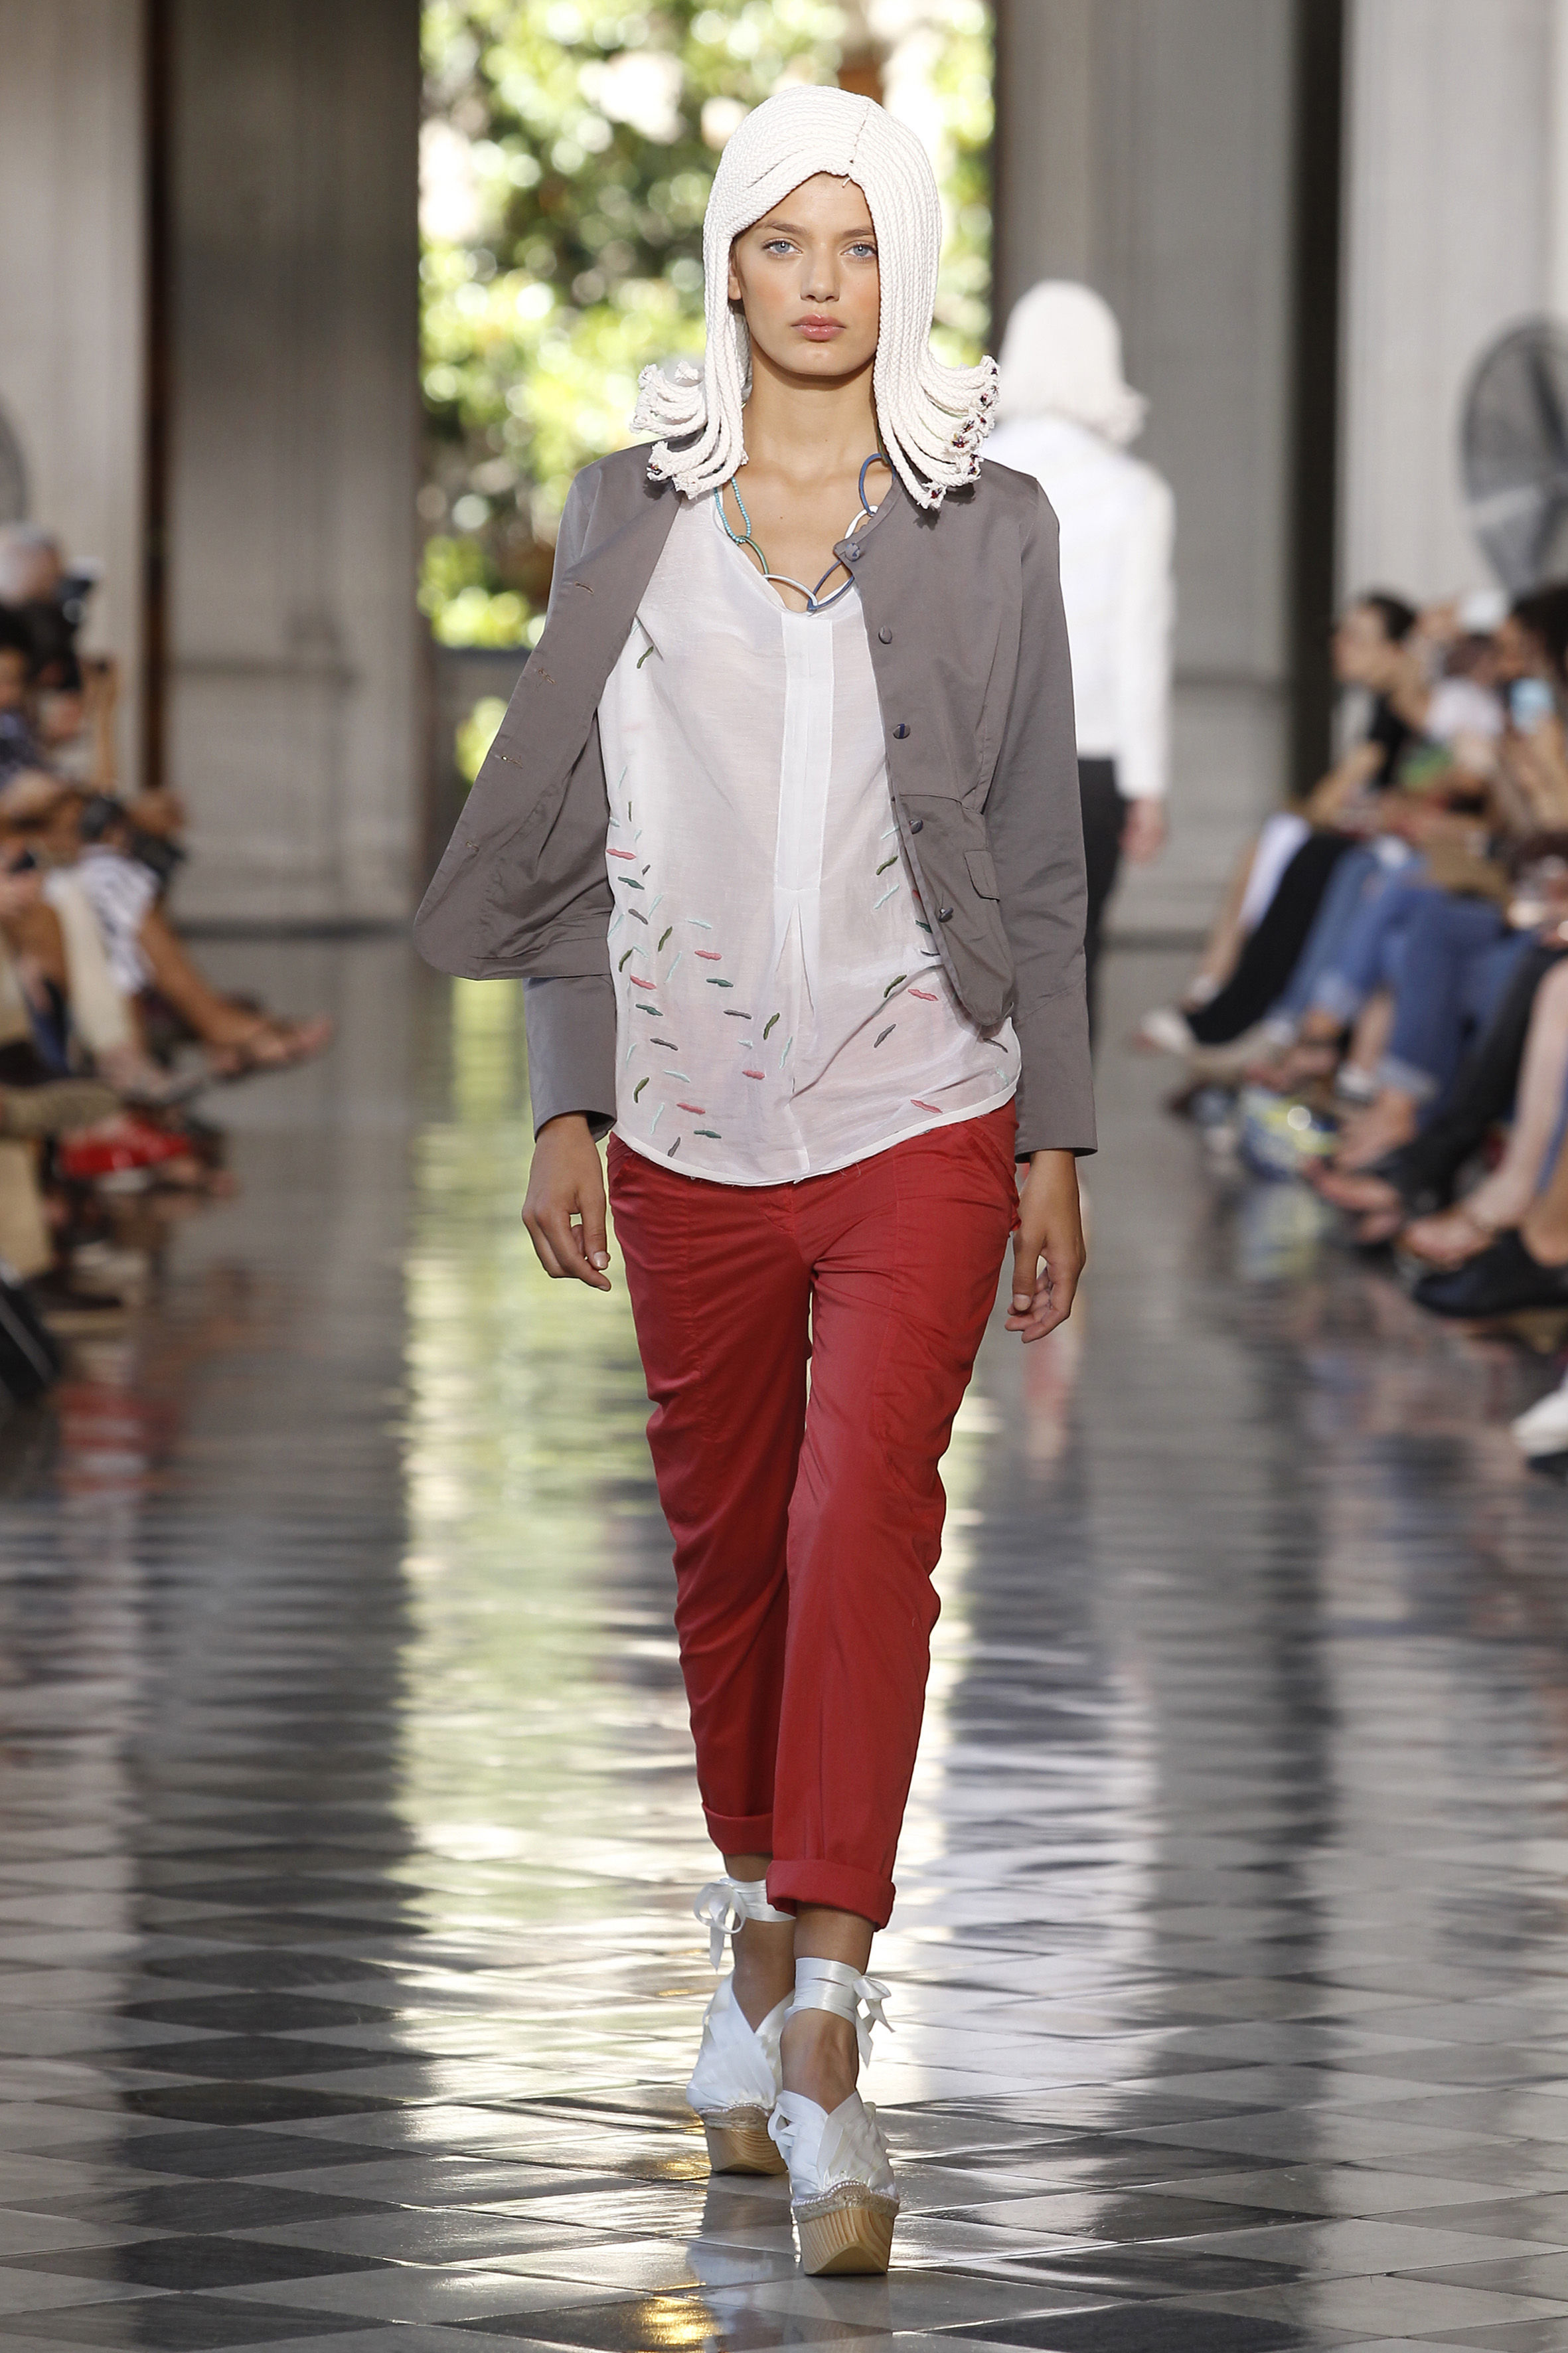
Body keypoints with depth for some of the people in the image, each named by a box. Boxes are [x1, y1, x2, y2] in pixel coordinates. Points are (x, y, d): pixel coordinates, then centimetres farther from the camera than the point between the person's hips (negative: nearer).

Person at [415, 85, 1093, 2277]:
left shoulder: (990, 531, 3)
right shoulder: (629, 515, 6)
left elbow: (1042, 855, 6)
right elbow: (572, 829, 9)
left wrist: (1056, 1141, 3)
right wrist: (566, 1106, 4)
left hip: (922, 1121, -2)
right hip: (692, 1124, 2)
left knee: (864, 1519, -16)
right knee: (727, 1547, 11)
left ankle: (822, 2039, -20)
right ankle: (759, 1949, 30)